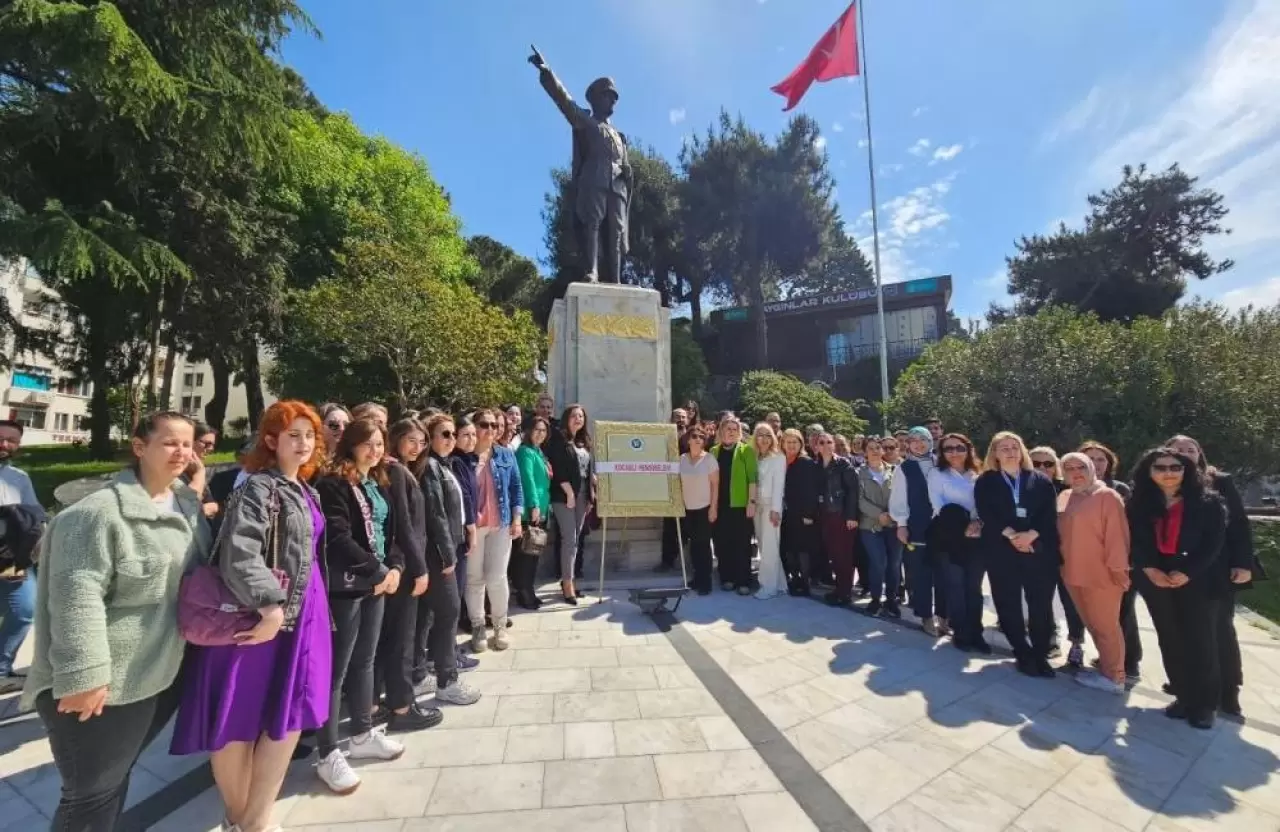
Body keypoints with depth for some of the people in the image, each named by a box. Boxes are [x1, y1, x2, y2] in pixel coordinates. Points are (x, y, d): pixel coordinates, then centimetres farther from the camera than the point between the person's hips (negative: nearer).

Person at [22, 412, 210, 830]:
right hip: (101, 682, -7)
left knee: (115, 779, 23)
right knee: (92, 795, 8)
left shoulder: (188, 504, 4)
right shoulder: (100, 512, -20)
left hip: (160, 674, 7)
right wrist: (83, 674, -22)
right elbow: (76, 596, -22)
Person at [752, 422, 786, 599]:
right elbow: (752, 483, 8)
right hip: (757, 505, 5)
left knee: (769, 547, -4)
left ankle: (769, 586, 5)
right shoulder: (754, 457, 11)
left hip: (771, 505, -5)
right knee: (763, 545, 7)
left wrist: (775, 509, -15)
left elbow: (778, 484, -10)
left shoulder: (779, 457, -4)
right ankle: (779, 582, 18)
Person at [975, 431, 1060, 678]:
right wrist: (1011, 535, -16)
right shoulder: (985, 482, 8)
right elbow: (986, 514, -4)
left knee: (1041, 604, 2)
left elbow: (1050, 515, 1)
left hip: (1039, 549, 1)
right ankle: (1023, 654, 15)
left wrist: (1031, 535, -15)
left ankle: (1040, 654, 15)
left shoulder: (1041, 481, 11)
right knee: (1009, 603, 2)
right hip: (1002, 550, -1)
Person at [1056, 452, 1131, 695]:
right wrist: (1062, 562, 11)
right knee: (1093, 625, 16)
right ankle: (1106, 668, 28)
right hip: (1073, 573, 6)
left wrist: (1118, 568, -16)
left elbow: (1117, 535, -13)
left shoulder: (1107, 496, -10)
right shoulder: (1063, 497, 10)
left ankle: (1113, 677, 17)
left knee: (1106, 627, 5)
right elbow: (1060, 532, 17)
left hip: (1102, 574, -6)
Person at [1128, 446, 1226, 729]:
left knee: (1201, 643, 2)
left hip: (1198, 582, -2)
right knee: (1171, 643, 9)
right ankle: (1184, 697, 22)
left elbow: (1214, 543, -7)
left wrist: (1187, 573, -14)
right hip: (1157, 583, 3)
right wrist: (1149, 569, -11)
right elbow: (1134, 541, 3)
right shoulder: (1139, 504, 4)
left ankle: (1205, 704, 17)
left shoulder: (1208, 501, -3)